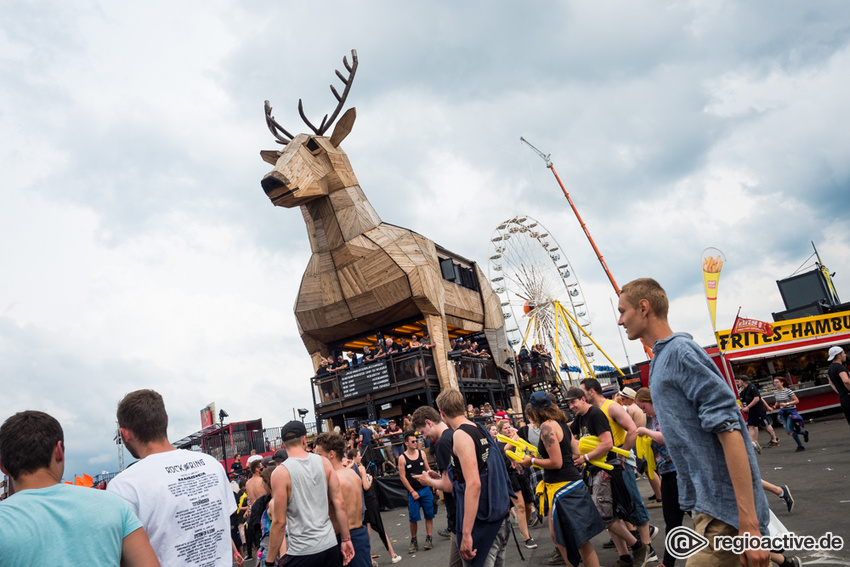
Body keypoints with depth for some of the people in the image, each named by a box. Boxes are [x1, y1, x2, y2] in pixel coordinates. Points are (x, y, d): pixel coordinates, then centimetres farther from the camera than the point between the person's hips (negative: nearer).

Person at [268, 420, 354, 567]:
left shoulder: (281, 472, -9)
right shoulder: (324, 462, 1)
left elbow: (279, 522, -10)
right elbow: (339, 503, 1)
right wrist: (346, 539, 9)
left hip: (301, 552, -4)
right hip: (330, 545, 4)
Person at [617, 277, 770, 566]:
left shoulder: (680, 351, -15)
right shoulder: (661, 359, 14)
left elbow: (729, 430, -22)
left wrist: (749, 524, -24)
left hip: (723, 510, -9)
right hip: (707, 503, 9)